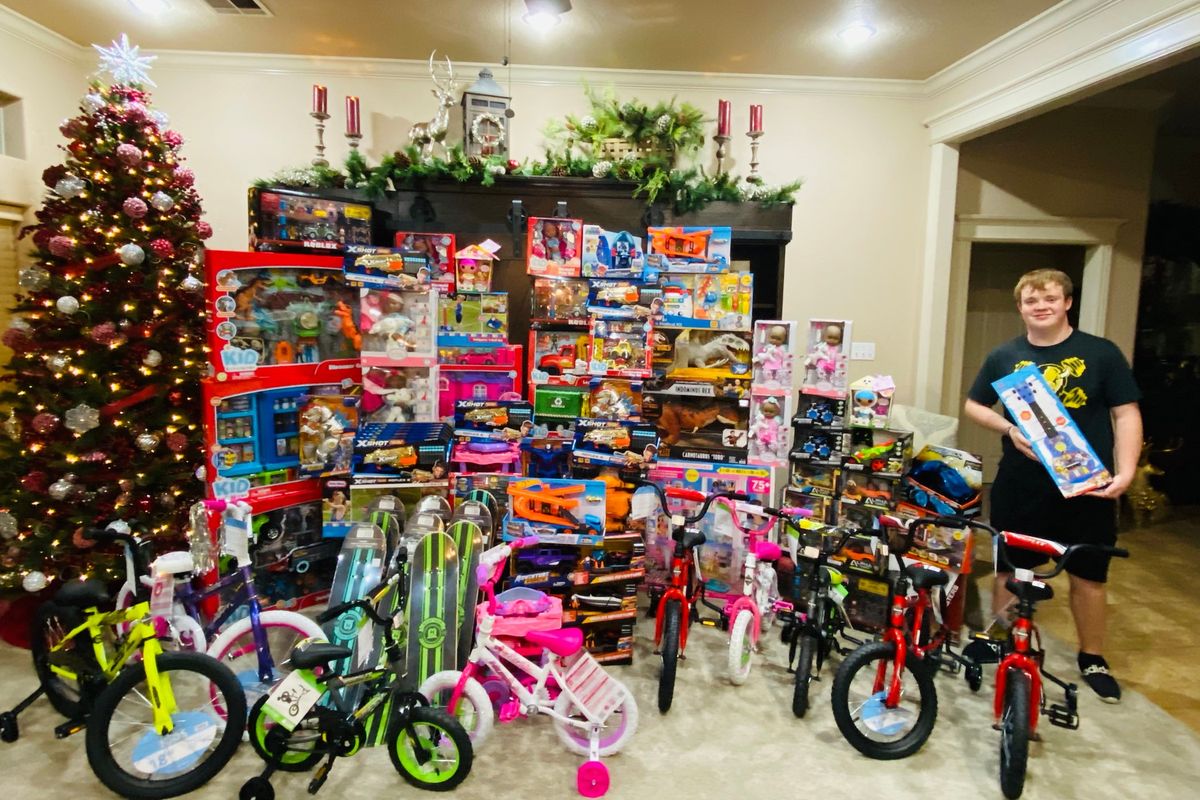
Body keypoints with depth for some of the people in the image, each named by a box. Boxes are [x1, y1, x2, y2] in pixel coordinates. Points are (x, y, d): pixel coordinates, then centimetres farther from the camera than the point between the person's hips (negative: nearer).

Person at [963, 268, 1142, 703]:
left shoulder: (1101, 353, -2)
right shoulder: (1005, 356, 3)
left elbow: (1126, 414, -2)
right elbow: (973, 406, 10)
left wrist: (1124, 472, -14)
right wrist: (1009, 428, -9)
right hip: (1020, 485, 1)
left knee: (1088, 575, 9)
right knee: (1009, 567, 12)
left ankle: (1092, 658, 29)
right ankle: (998, 639, 31)